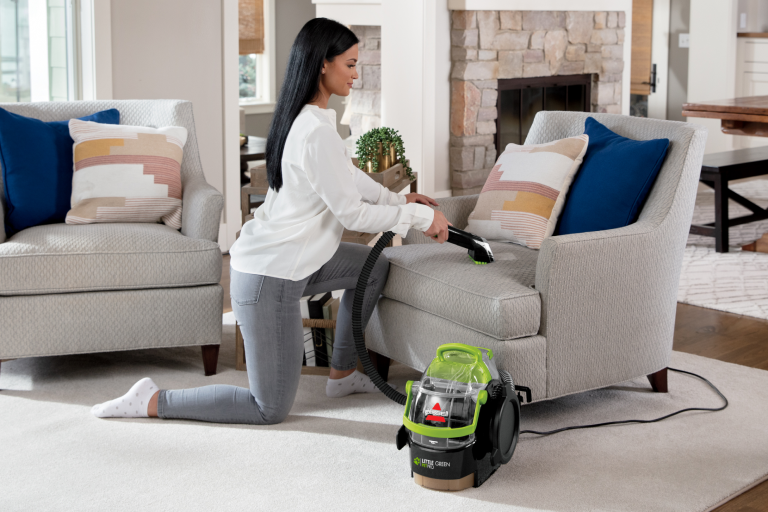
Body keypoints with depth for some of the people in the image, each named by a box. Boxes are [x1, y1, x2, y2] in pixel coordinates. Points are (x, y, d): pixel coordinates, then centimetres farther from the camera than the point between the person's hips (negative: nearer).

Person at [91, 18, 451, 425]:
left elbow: (348, 176, 23)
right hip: (269, 280, -10)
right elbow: (350, 213, -19)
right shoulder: (317, 132, -24)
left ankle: (342, 374, 31)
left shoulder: (304, 117, 7)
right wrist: (421, 217, -10)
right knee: (271, 410, 1)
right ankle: (151, 402, 3)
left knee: (375, 267, 22)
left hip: (285, 258, 10)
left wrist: (398, 200, 21)